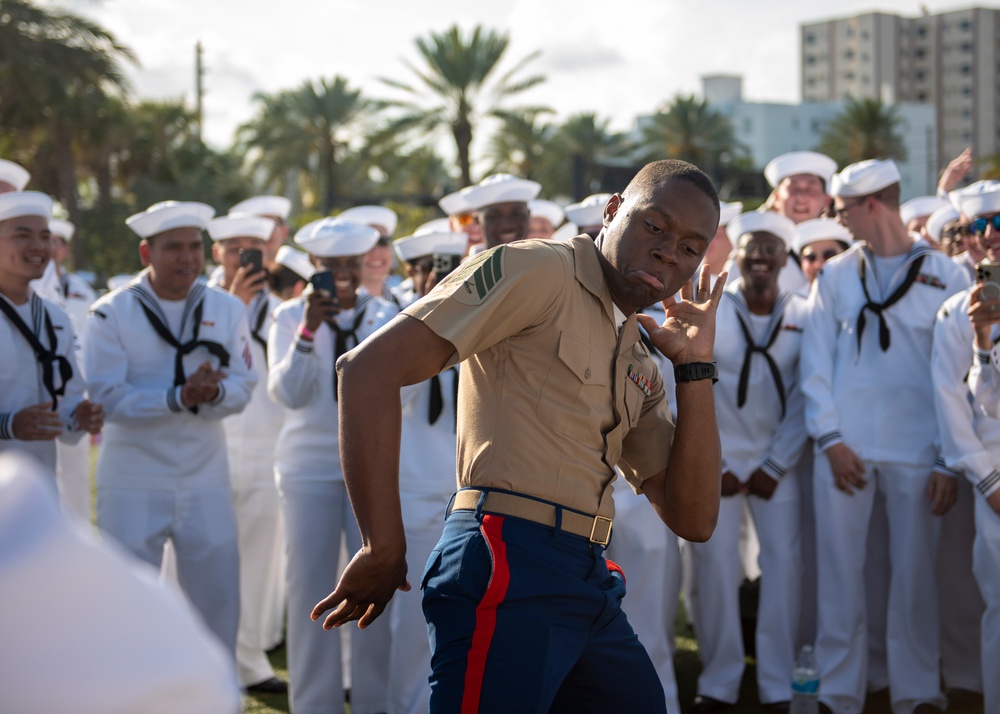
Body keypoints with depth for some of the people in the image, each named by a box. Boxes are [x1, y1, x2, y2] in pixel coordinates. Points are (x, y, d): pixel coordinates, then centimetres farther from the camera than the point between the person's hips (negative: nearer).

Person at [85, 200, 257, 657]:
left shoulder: (227, 309, 4)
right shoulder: (111, 313, -6)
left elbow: (243, 386, 0)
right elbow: (109, 396, -14)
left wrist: (215, 393, -23)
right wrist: (179, 398, -26)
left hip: (206, 479, 3)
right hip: (133, 483, -3)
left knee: (217, 600, 9)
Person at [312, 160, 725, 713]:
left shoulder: (640, 369, 20)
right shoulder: (539, 269, -3)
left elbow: (693, 520, 14)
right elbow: (370, 367, -13)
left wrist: (694, 366, 8)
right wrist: (383, 551, -14)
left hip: (589, 584, 9)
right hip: (508, 566, -8)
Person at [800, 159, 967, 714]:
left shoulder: (944, 276, 2)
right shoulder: (835, 275, 8)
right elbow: (815, 361, 6)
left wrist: (949, 460, -5)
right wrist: (829, 437, -5)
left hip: (916, 450, -2)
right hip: (844, 448, 2)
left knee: (915, 574, 3)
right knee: (840, 574, 3)